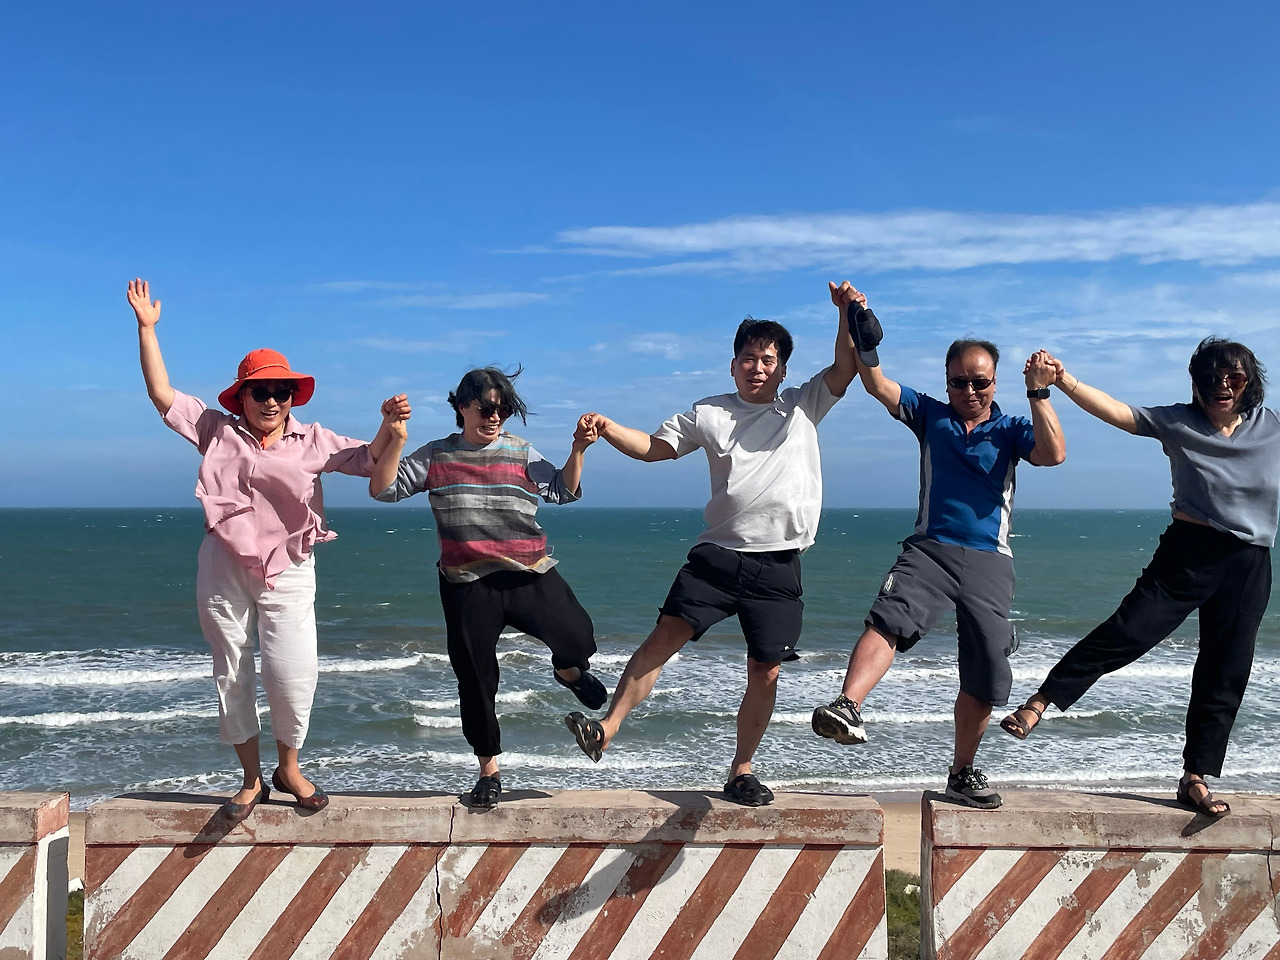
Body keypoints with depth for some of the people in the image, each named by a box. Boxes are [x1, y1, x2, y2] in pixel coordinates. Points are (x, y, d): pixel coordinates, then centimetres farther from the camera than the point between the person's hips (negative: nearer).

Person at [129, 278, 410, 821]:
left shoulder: (312, 441, 5)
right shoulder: (217, 432, 5)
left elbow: (369, 461, 7)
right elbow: (162, 395, 4)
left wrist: (389, 427, -12)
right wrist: (147, 329, 1)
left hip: (288, 572, -1)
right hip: (223, 570, 1)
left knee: (293, 675, -10)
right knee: (231, 676, 8)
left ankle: (288, 768, 17)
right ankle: (251, 780, 23)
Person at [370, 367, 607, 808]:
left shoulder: (520, 453, 7)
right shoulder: (436, 456, 6)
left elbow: (564, 491, 7)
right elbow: (383, 489, 1)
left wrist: (578, 449, -7)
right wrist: (395, 443, -13)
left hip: (531, 576, 0)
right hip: (468, 586, 0)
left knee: (577, 639, -17)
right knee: (475, 680, 7)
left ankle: (568, 672, 23)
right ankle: (488, 770, 26)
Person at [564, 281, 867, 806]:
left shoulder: (803, 407, 11)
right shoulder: (709, 413, 11)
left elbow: (846, 366, 3)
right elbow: (653, 447, 13)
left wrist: (846, 313, -12)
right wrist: (609, 429, -4)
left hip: (778, 566, 0)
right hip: (717, 554, 0)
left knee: (765, 673, 2)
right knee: (665, 637, -11)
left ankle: (741, 771, 17)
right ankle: (606, 729, -7)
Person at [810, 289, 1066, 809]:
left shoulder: (1011, 429, 11)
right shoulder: (930, 415, 12)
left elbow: (1053, 454, -8)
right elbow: (876, 385, 1)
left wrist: (1038, 393, -16)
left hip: (989, 559, 1)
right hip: (930, 548, -1)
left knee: (988, 677, 2)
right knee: (890, 618, -32)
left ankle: (962, 772, 20)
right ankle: (847, 706, -50)